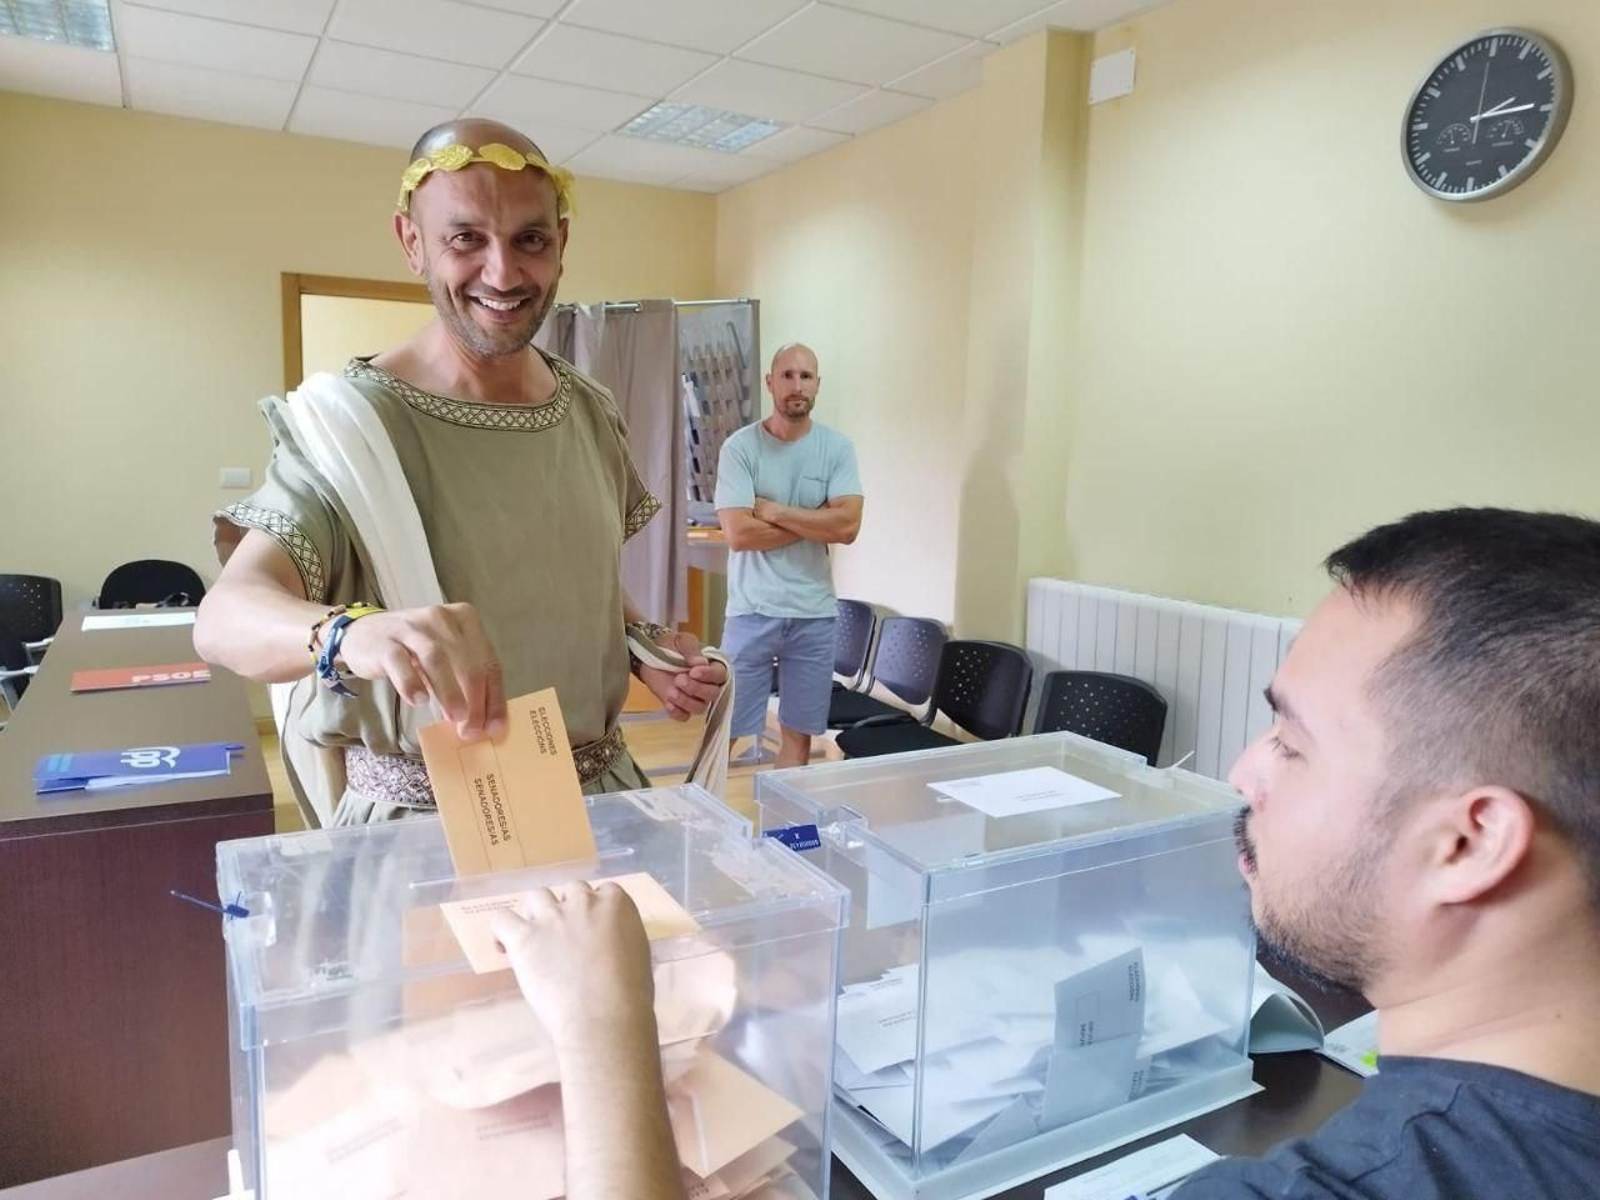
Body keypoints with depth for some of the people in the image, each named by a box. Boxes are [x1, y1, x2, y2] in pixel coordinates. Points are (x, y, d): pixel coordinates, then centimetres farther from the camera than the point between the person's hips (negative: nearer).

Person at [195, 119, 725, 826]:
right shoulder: (349, 417, -14)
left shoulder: (592, 412, 2)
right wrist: (350, 632, -47)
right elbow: (225, 615, -27)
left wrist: (646, 644, -4)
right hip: (417, 821, -4)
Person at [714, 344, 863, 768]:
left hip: (814, 614, 3)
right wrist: (815, 523, -9)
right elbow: (739, 534, -16)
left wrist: (774, 511, -12)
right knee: (726, 730, 4)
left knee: (799, 731, 12)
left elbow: (848, 526, -11)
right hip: (752, 612, -2)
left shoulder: (837, 447, 2)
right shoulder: (739, 447, -5)